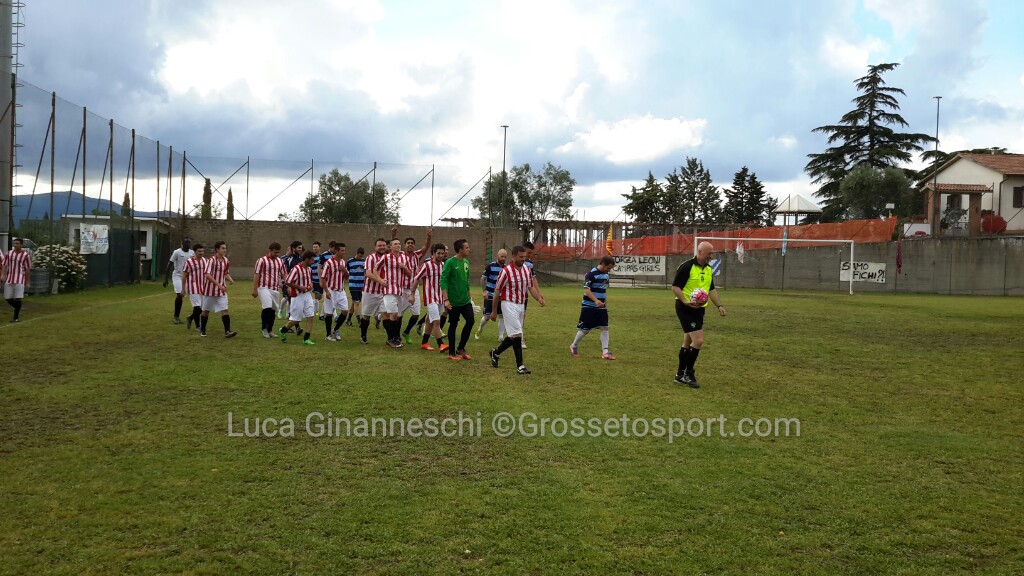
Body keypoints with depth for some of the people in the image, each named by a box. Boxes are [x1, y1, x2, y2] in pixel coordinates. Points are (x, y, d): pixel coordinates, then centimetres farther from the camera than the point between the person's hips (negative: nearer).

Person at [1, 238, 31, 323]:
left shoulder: (25, 255, 0)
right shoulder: (9, 254, 9)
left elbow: (27, 269, 3)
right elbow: (5, 266, 8)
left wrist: (27, 281, 3)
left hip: (19, 280, -4)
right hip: (9, 279, 4)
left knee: (18, 299, -9)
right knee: (8, 299, 4)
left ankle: (16, 317, 4)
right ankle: (17, 310, 30)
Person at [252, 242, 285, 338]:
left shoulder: (280, 262, 12)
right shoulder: (262, 261, -4)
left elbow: (284, 275, 16)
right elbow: (256, 275, -5)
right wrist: (255, 289, -10)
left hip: (276, 289, 6)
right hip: (264, 288, -5)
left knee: (273, 310, 7)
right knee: (267, 307, -19)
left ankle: (270, 330, 18)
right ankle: (263, 328, -2)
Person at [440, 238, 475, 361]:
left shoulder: (466, 262, 8)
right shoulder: (450, 262, -12)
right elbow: (443, 280, -15)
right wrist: (446, 299, -20)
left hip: (465, 300, 6)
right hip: (453, 301, -6)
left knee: (470, 320, -4)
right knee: (453, 325, 3)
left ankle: (460, 348, 14)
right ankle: (451, 353, 16)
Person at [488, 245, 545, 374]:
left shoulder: (527, 269, 4)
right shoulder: (506, 271, -14)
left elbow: (531, 287, 10)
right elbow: (497, 291, -8)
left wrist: (539, 298, -10)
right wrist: (494, 311, -5)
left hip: (521, 305, 7)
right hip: (509, 304, -7)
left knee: (513, 335, 14)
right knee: (517, 334, -11)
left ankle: (495, 353, 34)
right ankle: (519, 365, -6)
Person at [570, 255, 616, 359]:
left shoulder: (605, 275, 10)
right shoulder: (591, 274, -16)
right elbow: (586, 289, -24)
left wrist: (605, 303, 21)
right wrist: (596, 300, -35)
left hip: (601, 307, 7)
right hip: (589, 307, -7)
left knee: (604, 328, -3)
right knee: (585, 329, 1)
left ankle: (605, 352, 0)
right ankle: (574, 346, 24)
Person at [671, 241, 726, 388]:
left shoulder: (709, 269, 11)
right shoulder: (687, 267, -14)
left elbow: (711, 289, 21)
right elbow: (675, 286, -15)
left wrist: (719, 305, 12)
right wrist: (685, 302, -27)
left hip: (699, 309, 8)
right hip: (686, 309, -8)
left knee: (688, 342, 14)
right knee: (698, 340, -15)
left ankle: (680, 374, 24)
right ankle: (688, 373, -2)